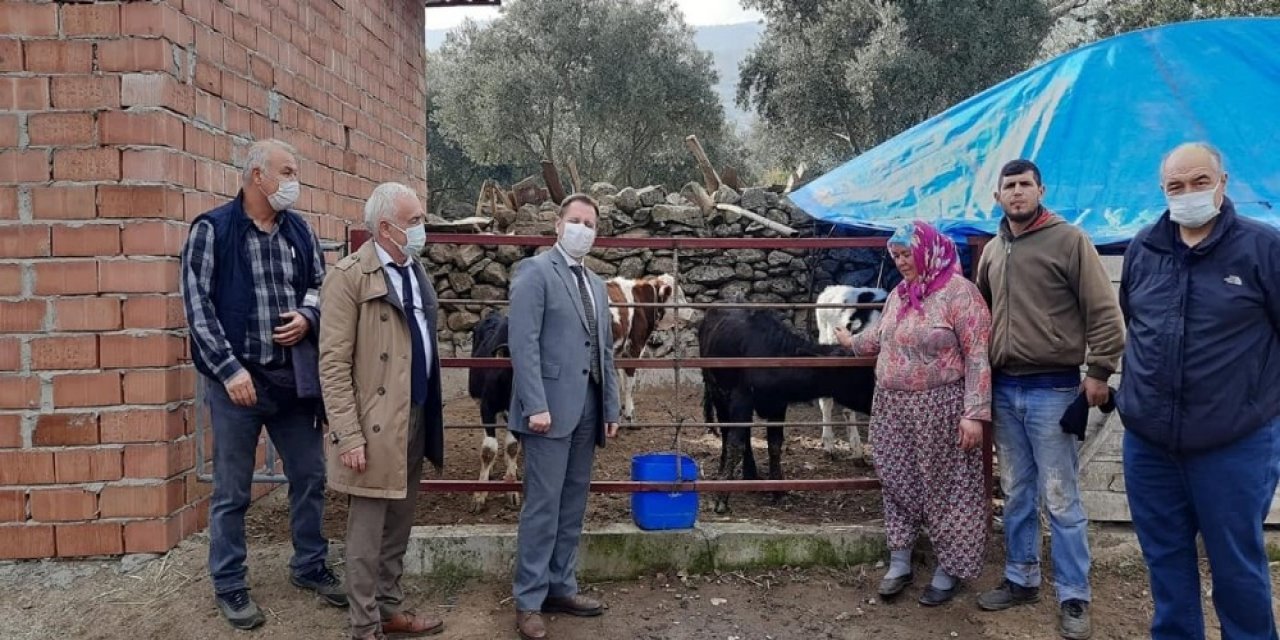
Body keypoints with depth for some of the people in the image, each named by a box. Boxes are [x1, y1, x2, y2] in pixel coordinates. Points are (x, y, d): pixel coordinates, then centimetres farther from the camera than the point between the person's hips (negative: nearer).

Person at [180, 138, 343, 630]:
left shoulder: (299, 231, 7)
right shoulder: (211, 230, -8)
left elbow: (320, 284, 16)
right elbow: (198, 307, -11)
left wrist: (307, 316, -7)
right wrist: (230, 369, -16)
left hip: (294, 376, 5)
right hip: (237, 377, -5)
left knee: (310, 476, 13)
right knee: (232, 491, 6)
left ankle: (310, 567, 31)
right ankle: (229, 587, 21)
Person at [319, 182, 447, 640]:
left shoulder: (415, 270, 11)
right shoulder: (350, 276, -12)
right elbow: (333, 364, -14)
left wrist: (430, 411, 14)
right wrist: (349, 436, -18)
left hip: (416, 417, 7)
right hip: (377, 424, -7)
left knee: (398, 526, 17)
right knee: (368, 531, 4)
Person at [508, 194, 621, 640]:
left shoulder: (596, 284, 19)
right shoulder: (535, 271, -4)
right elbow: (524, 343, -13)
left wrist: (611, 408, 14)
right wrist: (536, 406, -20)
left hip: (588, 410, 7)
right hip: (551, 408, -7)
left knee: (572, 507, 12)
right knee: (542, 507, -4)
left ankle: (560, 588, 22)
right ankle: (528, 602, 5)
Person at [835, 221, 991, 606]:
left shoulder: (958, 291, -12)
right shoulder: (899, 293, 10)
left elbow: (978, 356, -16)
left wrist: (975, 413, -21)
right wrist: (853, 342, 46)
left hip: (938, 409, -7)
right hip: (892, 408, 7)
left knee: (945, 487, 3)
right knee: (897, 483, 11)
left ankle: (949, 570, 17)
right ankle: (899, 563, 23)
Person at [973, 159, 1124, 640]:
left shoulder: (1069, 240, -6)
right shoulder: (992, 252, 11)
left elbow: (1104, 311, -9)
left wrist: (1098, 371, -13)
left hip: (1053, 389, -5)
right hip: (1003, 388, 6)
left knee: (1061, 500, 0)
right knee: (1016, 495, 15)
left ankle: (1074, 599, 10)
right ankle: (1021, 580, 28)